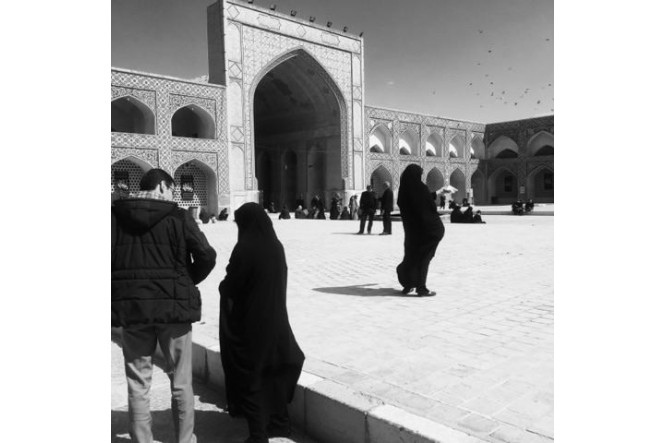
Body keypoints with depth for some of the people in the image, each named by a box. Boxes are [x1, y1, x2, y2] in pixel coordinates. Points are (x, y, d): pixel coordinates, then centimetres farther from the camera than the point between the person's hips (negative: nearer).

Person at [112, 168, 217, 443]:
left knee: (137, 384, 13)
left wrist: (124, 286, 8)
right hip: (173, 305, -2)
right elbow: (207, 256, -11)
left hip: (130, 307, 2)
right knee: (181, 383, 12)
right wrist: (186, 282, 4)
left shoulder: (115, 215, 2)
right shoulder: (178, 217, -6)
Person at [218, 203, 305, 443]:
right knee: (272, 370, 21)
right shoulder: (276, 246, -1)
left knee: (250, 377, 8)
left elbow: (230, 287, -14)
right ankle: (279, 421, 32)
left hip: (249, 322, -6)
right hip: (274, 319, 6)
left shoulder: (245, 249, -19)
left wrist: (223, 287, 9)